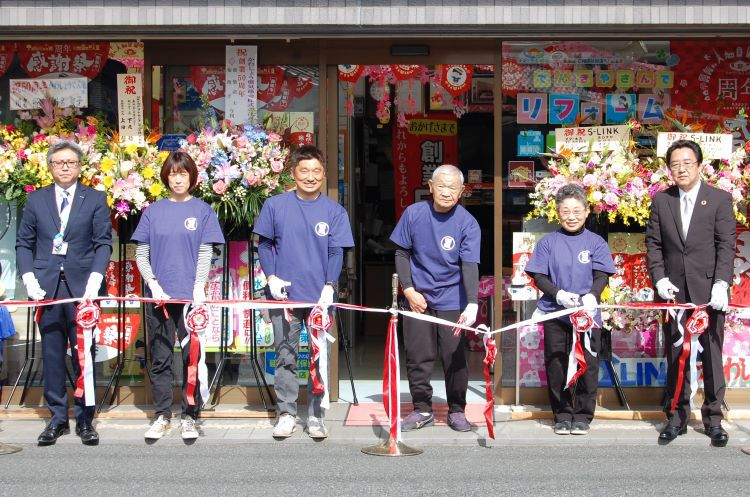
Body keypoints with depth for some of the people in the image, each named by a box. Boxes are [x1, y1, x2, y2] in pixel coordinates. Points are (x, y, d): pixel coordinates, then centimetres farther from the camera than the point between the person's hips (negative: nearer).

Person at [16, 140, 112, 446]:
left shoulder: (96, 199, 5)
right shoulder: (36, 199, 10)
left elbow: (103, 243, 1)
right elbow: (23, 243, 10)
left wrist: (94, 280, -11)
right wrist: (29, 278, -3)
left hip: (82, 287, -2)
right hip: (47, 288, 2)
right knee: (52, 355, 6)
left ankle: (85, 419, 11)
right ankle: (57, 418, 15)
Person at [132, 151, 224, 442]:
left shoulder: (202, 210, 3)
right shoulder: (153, 211, 7)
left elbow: (205, 254, -1)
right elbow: (141, 253, 7)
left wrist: (199, 288, -13)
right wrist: (153, 284, -6)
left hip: (190, 295, -1)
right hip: (159, 296, 1)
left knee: (192, 357, 2)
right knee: (160, 359, 6)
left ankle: (189, 417, 12)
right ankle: (162, 416, 16)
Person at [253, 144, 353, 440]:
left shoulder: (335, 211, 2)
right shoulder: (275, 206, 1)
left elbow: (337, 253, 0)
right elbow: (264, 244, 7)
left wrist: (329, 286, -12)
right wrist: (271, 277, -5)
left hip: (320, 296, 0)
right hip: (285, 294, 0)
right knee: (285, 357, 6)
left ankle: (316, 416, 15)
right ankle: (286, 413, 15)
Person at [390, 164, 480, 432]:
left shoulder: (468, 224, -10)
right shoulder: (414, 213, -5)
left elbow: (470, 265, -17)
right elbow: (402, 253, 4)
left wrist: (472, 304, -29)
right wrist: (408, 289, -4)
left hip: (452, 301, -1)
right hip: (418, 297, 2)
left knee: (455, 358, 4)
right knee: (418, 357, 7)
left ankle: (456, 410, 20)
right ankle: (422, 409, 22)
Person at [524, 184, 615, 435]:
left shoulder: (596, 242, 3)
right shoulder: (548, 242, 3)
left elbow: (602, 276, -1)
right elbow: (538, 276, 1)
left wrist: (592, 296, -21)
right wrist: (559, 294, -16)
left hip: (588, 313, 0)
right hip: (555, 313, 1)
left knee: (587, 365, 2)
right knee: (556, 365, 4)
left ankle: (583, 416, 15)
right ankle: (562, 414, 16)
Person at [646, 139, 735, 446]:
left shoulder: (719, 199, 1)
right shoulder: (661, 201, 8)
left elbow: (726, 245, -5)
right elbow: (653, 244, 7)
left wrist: (721, 284, -15)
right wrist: (660, 279, -5)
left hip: (709, 291, -2)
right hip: (674, 291, 2)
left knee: (712, 354, 3)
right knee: (676, 355, 8)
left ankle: (713, 418, 13)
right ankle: (678, 417, 17)